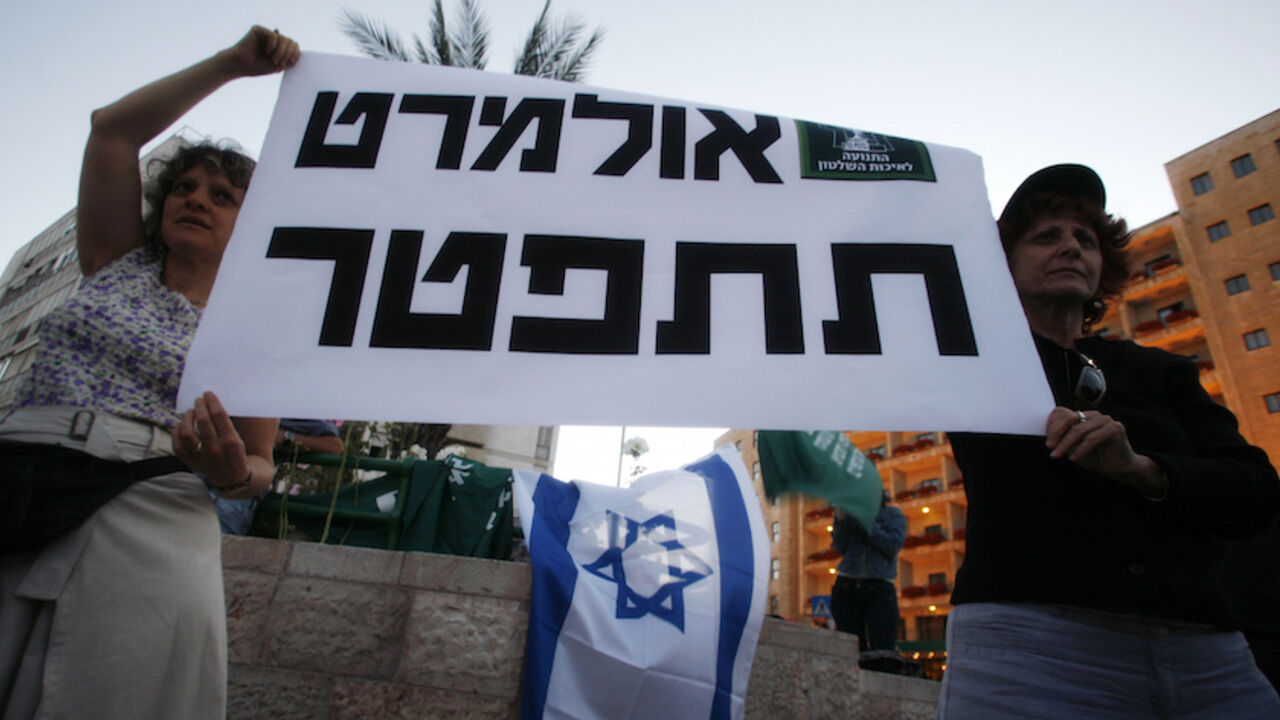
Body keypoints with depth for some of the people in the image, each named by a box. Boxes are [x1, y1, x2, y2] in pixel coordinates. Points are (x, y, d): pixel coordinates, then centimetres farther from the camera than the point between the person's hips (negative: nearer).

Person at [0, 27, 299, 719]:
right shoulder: (116, 264, 18)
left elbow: (258, 466, 9)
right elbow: (113, 127, 13)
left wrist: (232, 473, -16)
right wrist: (233, 62, 13)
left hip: (149, 519, -2)